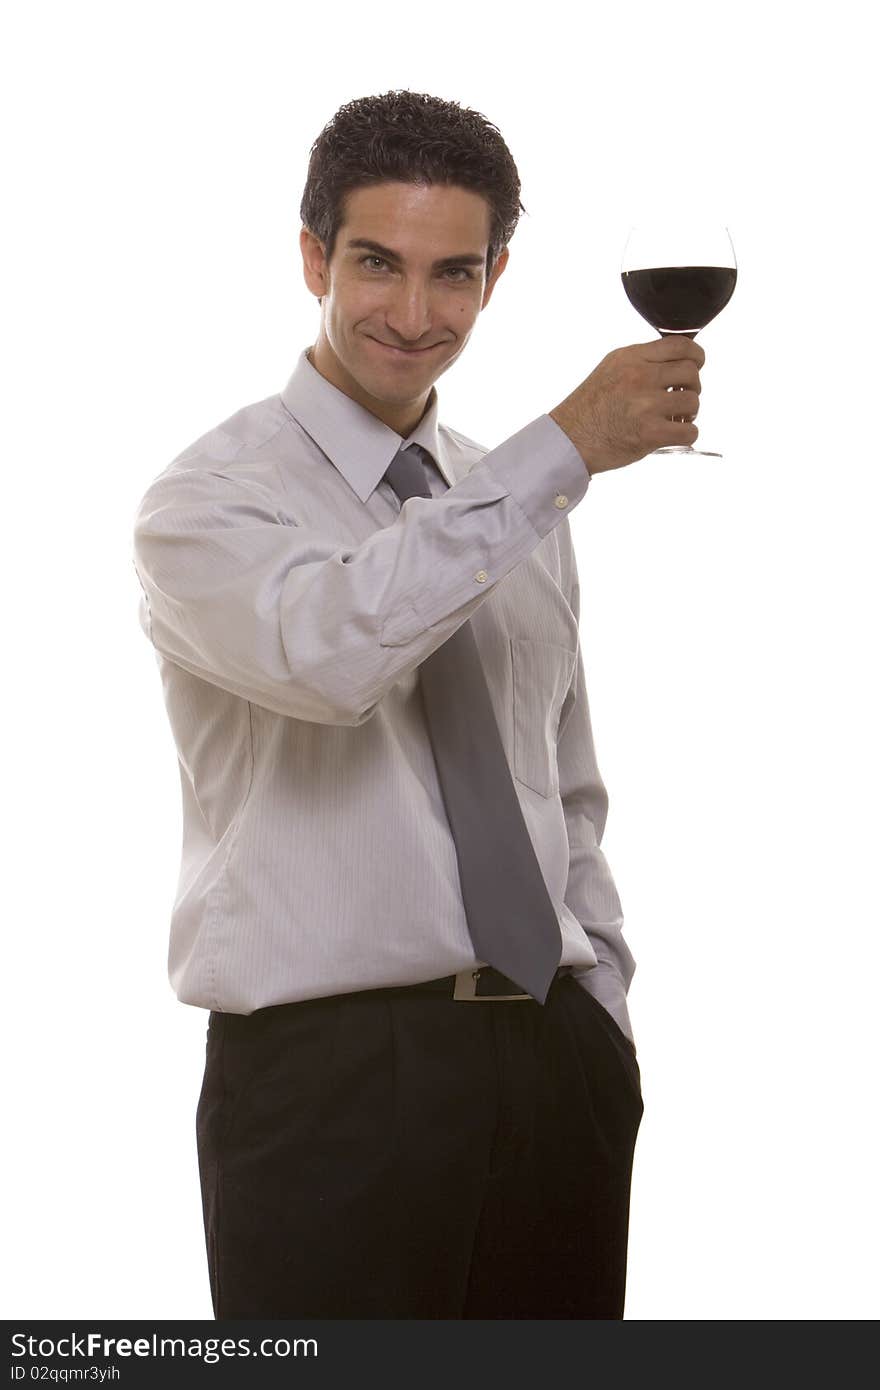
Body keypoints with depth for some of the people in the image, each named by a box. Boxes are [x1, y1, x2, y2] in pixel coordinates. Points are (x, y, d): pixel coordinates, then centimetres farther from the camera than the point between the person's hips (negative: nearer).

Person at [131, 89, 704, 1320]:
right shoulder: (210, 501, -6)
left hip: (556, 1066, 6)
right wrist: (567, 448, -25)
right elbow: (330, 650, -28)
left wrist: (603, 1028, 11)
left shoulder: (517, 506, 14)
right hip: (328, 1074, -5)